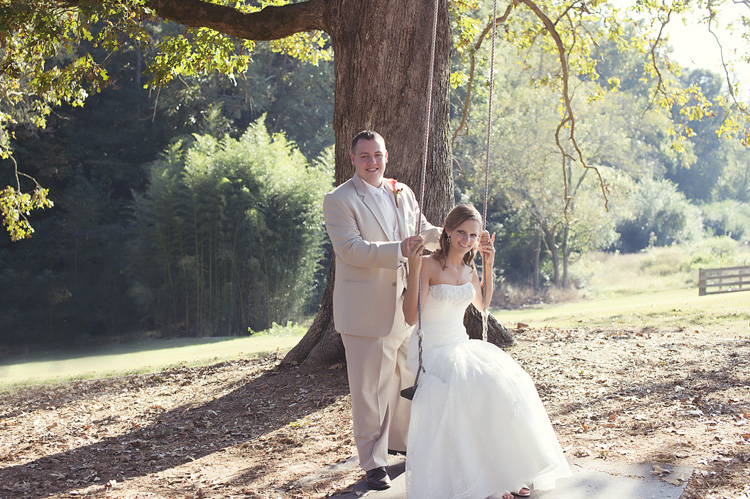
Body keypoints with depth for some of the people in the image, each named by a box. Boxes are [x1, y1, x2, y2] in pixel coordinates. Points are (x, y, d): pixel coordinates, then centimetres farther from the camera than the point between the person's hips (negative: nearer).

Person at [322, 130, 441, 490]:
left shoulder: (403, 194, 11)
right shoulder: (339, 200, -9)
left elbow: (423, 231, 23)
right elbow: (351, 249, -22)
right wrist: (398, 249, -33)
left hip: (405, 307, 7)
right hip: (366, 310, -6)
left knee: (407, 379, 19)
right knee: (370, 389, 0)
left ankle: (401, 440, 40)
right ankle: (373, 462, 12)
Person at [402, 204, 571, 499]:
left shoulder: (469, 269, 10)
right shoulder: (429, 265, -12)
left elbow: (482, 305, 25)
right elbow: (411, 317, -17)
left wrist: (488, 266, 14)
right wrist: (414, 270, -27)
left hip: (462, 345, 7)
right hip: (433, 350, -7)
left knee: (507, 381, -17)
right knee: (478, 388, -30)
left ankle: (506, 473, -9)